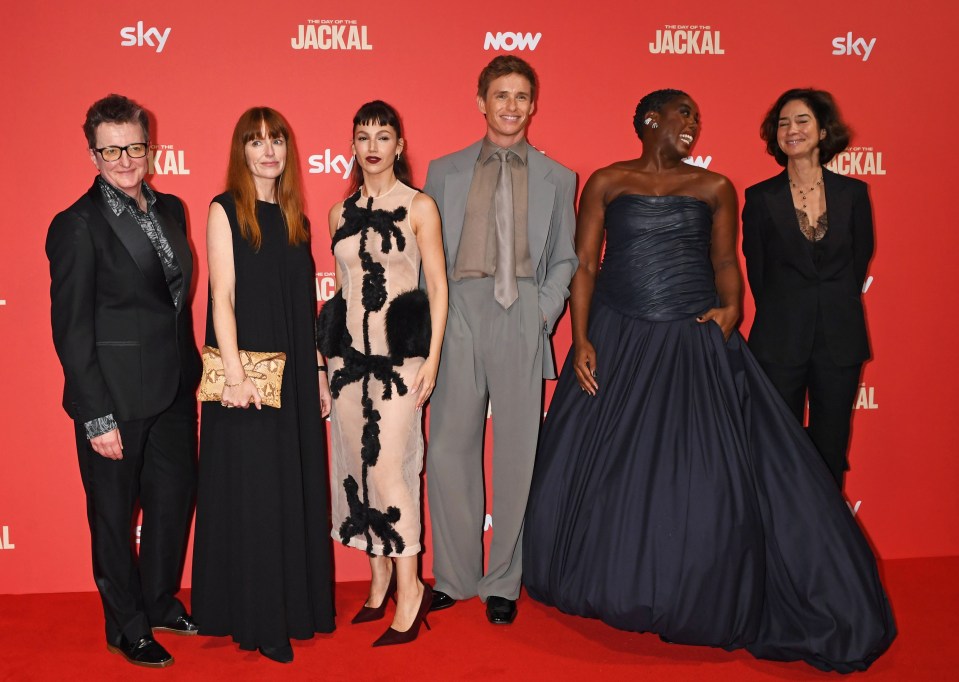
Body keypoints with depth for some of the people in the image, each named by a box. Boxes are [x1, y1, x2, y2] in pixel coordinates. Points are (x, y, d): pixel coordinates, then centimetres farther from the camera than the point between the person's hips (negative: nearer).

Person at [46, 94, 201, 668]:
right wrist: (97, 417, -15)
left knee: (176, 496, 19)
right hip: (117, 401, -7)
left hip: (174, 391, 7)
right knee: (115, 514, 11)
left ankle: (161, 601, 41)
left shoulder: (170, 209, 7)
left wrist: (191, 372, 8)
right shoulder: (77, 226, -13)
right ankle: (126, 626, 31)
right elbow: (72, 330, -14)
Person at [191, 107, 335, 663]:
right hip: (248, 377, -6)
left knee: (298, 491, 11)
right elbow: (222, 298, -11)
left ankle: (300, 605, 26)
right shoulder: (225, 211, -3)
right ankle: (258, 621, 14)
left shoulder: (295, 219, 12)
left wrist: (319, 375, 11)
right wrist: (234, 375, -18)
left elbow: (306, 305, 13)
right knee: (252, 496, 1)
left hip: (295, 376, 6)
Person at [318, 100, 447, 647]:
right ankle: (379, 579, 22)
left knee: (389, 466, -10)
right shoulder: (341, 212, 12)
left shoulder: (419, 206, -1)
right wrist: (328, 352, 12)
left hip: (400, 349, -5)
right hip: (349, 349, 5)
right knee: (356, 463, 7)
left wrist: (433, 358, -10)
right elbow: (345, 282, 16)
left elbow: (438, 285, -3)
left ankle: (410, 591, 1)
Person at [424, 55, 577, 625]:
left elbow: (564, 258, 14)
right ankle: (455, 575, 16)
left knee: (517, 452, 3)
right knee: (449, 449, 0)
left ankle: (503, 583, 17)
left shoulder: (556, 178, 13)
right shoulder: (445, 171, 14)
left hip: (523, 321, 0)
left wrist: (544, 311, -1)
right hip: (460, 317, 0)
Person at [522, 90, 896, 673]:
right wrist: (581, 341, -8)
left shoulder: (714, 187, 11)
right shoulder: (607, 183, 7)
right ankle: (609, 589, 30)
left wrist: (732, 306, -11)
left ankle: (710, 603, 16)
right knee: (598, 472, 6)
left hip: (695, 344, 0)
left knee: (707, 479, -4)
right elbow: (584, 265, 2)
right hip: (616, 344, 0)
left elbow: (726, 260, 11)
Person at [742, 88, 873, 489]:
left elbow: (860, 260, 9)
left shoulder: (853, 193, 4)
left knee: (831, 448, 10)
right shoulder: (760, 198, -1)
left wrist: (835, 307, 7)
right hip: (780, 342, -1)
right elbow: (756, 270, 3)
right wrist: (782, 315, 6)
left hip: (840, 338, 2)